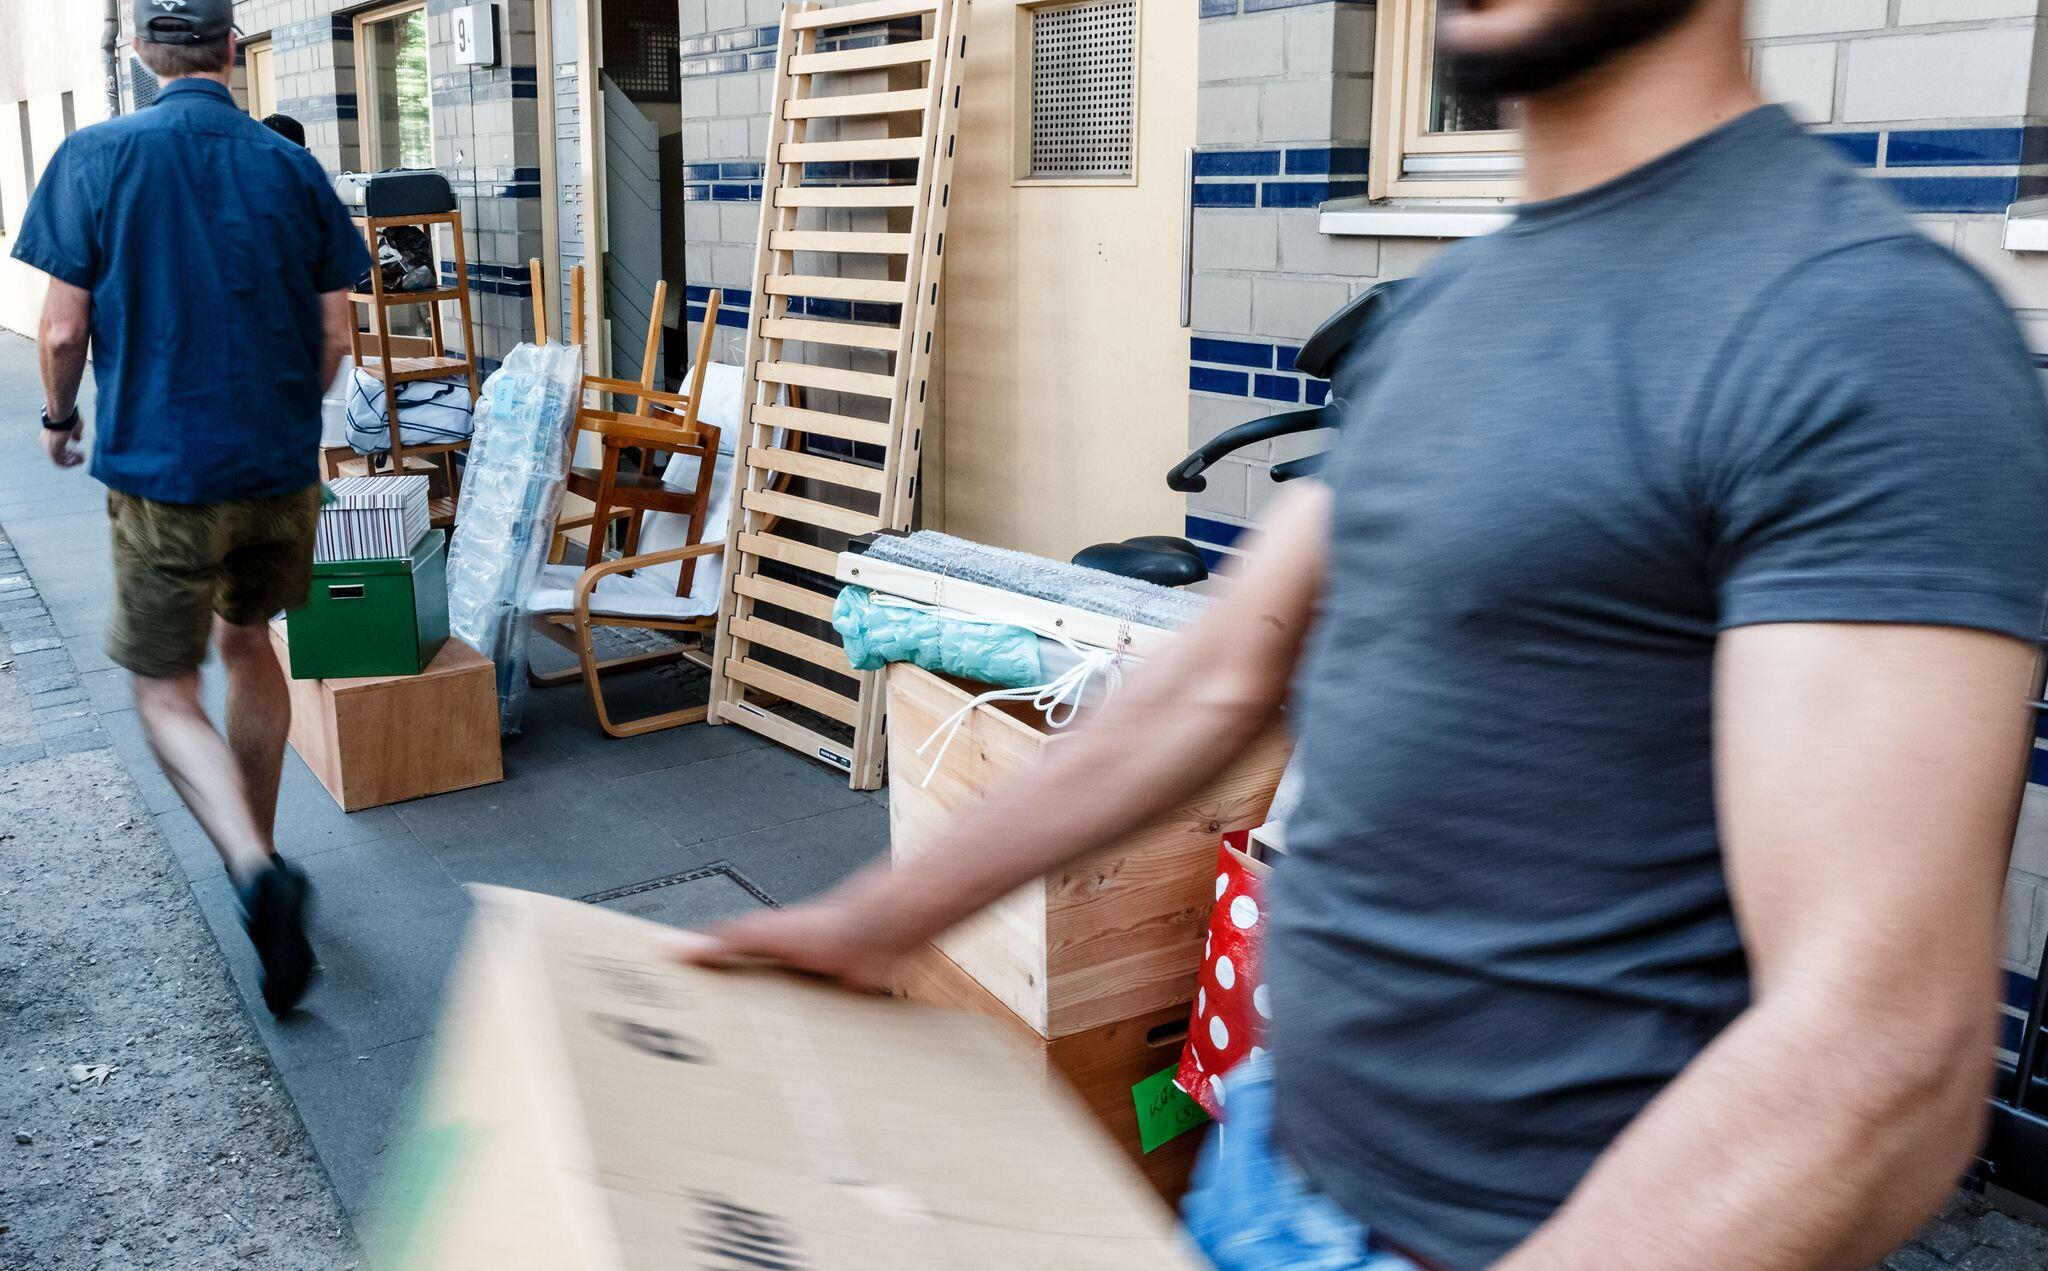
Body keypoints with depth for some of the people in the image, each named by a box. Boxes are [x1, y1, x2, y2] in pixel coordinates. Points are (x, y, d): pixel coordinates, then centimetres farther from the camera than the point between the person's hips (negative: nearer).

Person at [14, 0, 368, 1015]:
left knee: (164, 692, 6)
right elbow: (334, 339, 2)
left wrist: (59, 416, 12)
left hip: (163, 472, -3)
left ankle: (258, 873, -16)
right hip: (282, 469, 4)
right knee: (247, 643, 23)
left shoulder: (97, 158, -8)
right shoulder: (292, 168, 0)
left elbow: (63, 330, -8)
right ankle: (256, 850, 33)